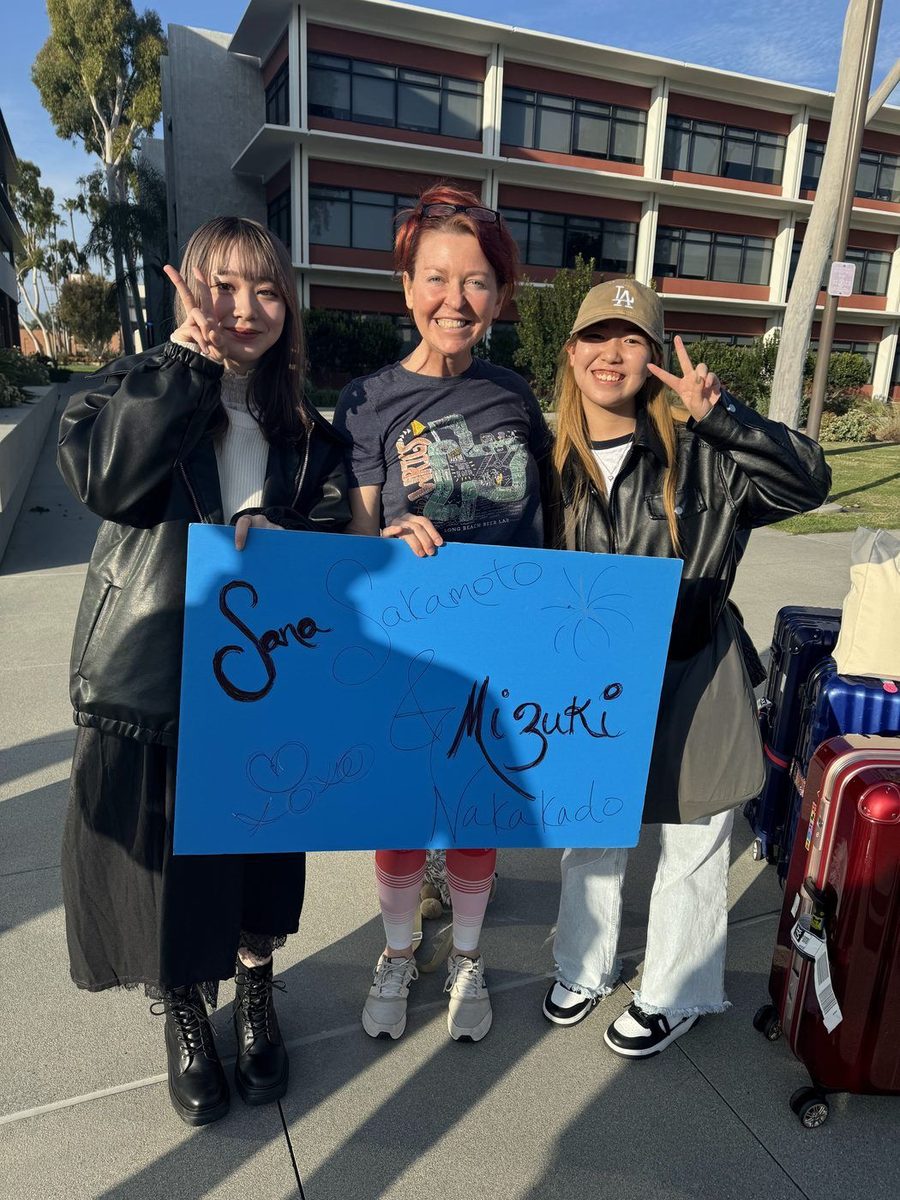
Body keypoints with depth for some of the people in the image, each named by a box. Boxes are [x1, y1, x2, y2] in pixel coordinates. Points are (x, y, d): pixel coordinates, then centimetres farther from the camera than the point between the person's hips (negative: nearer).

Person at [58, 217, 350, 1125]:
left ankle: (254, 995, 42)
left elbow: (330, 538, 1)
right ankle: (182, 1015, 38)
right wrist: (189, 359, -21)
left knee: (257, 849, 15)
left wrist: (270, 538, -20)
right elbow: (99, 474, -22)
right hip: (150, 672, -2)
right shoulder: (136, 388, -2)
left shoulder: (303, 429, 8)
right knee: (161, 855, 10)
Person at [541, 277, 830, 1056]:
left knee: (692, 852, 15)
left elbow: (808, 482, -19)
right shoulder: (553, 464, -4)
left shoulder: (699, 457, -12)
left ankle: (676, 995, 41)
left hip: (692, 687, -2)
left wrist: (720, 414, -29)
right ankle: (584, 970, 48)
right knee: (588, 841, 21)